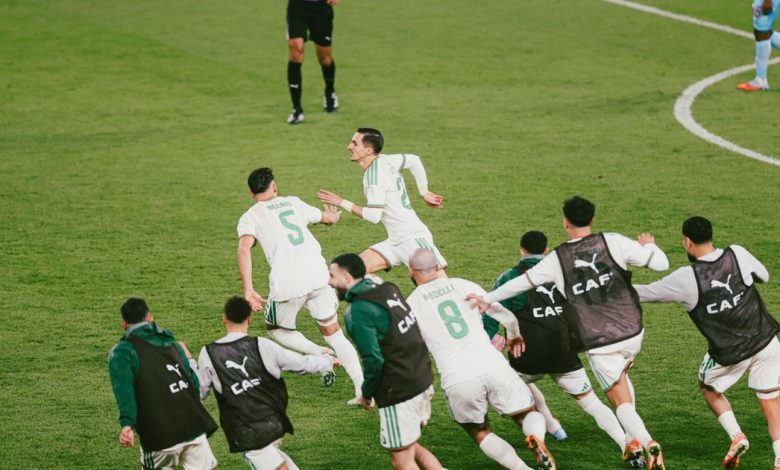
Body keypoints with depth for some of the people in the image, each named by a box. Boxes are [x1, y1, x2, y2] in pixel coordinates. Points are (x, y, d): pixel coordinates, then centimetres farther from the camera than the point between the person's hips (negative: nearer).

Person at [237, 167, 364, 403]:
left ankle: (320, 355, 0)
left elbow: (244, 248, -10)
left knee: (276, 329, 23)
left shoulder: (249, 218, 10)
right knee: (332, 332, 16)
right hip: (318, 275, 3)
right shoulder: (292, 202, 20)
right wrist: (334, 214, 58)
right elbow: (329, 218, 34)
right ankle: (362, 387, 2)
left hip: (287, 284, -3)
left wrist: (248, 290, -15)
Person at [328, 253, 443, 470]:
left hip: (399, 391, -8)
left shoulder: (358, 311, -17)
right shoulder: (388, 290, 7)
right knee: (412, 447, 24)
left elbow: (374, 360, -20)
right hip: (423, 381, 8)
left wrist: (367, 394, -4)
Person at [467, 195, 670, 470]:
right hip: (632, 333, 2)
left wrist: (488, 299, 14)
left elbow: (523, 282, 2)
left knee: (621, 401, 5)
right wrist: (648, 245, 18)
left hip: (600, 344, -2)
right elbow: (660, 264, -4)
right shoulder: (613, 243, -5)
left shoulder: (557, 259, -5)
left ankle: (647, 442, -21)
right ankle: (633, 440, 25)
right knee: (621, 374, 31)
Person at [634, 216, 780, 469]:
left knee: (709, 388, 27)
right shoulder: (738, 254, -7)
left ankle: (736, 436, 11)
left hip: (729, 353, -2)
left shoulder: (686, 279, -14)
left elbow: (647, 292, 0)